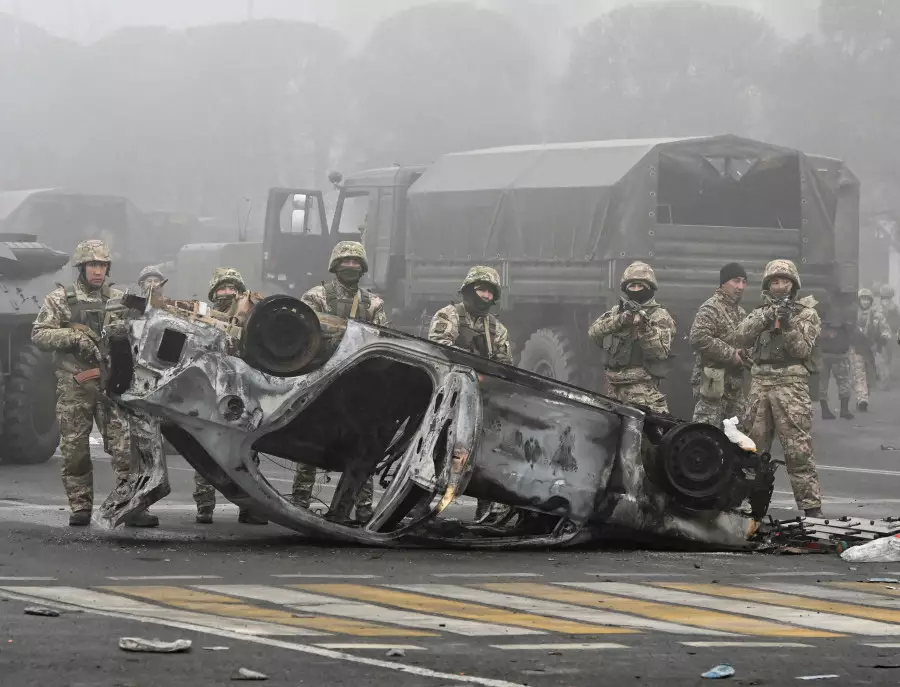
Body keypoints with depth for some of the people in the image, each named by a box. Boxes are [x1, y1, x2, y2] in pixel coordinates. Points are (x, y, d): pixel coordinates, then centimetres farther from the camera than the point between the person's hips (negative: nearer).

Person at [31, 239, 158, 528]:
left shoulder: (118, 299, 12)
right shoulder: (59, 299, 5)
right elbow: (39, 334, -2)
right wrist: (73, 337, -15)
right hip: (73, 386, -1)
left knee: (125, 445, -8)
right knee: (75, 448, 1)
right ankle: (80, 508, 10)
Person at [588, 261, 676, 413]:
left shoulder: (659, 316, 1)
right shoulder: (617, 312, 17)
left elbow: (660, 351, -11)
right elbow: (594, 333, 1)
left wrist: (644, 326, -23)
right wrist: (621, 319, -12)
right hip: (614, 388, 6)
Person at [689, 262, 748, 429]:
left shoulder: (741, 313, 19)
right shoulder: (711, 309, -10)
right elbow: (698, 338, -24)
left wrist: (746, 356, 8)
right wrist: (730, 354, -20)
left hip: (735, 382, 9)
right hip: (712, 382, -9)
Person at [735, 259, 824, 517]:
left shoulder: (806, 313, 7)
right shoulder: (761, 312, 18)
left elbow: (802, 349, -3)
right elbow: (742, 337, 1)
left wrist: (787, 325, -17)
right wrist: (766, 317, -12)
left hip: (791, 382, -4)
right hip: (760, 382, 4)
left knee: (798, 448, -10)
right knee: (753, 446, 8)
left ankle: (811, 506, -11)